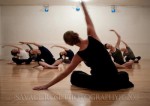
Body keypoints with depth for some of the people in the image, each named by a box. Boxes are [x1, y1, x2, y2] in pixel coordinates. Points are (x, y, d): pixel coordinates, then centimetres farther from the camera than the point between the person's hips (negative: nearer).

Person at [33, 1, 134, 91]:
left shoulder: (80, 54, -10)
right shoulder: (92, 37, -5)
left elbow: (65, 73, -6)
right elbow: (89, 22, 14)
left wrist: (46, 86, 1)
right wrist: (83, 5, 25)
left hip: (101, 83, -5)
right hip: (113, 78, 5)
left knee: (75, 76, 18)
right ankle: (122, 80, 8)